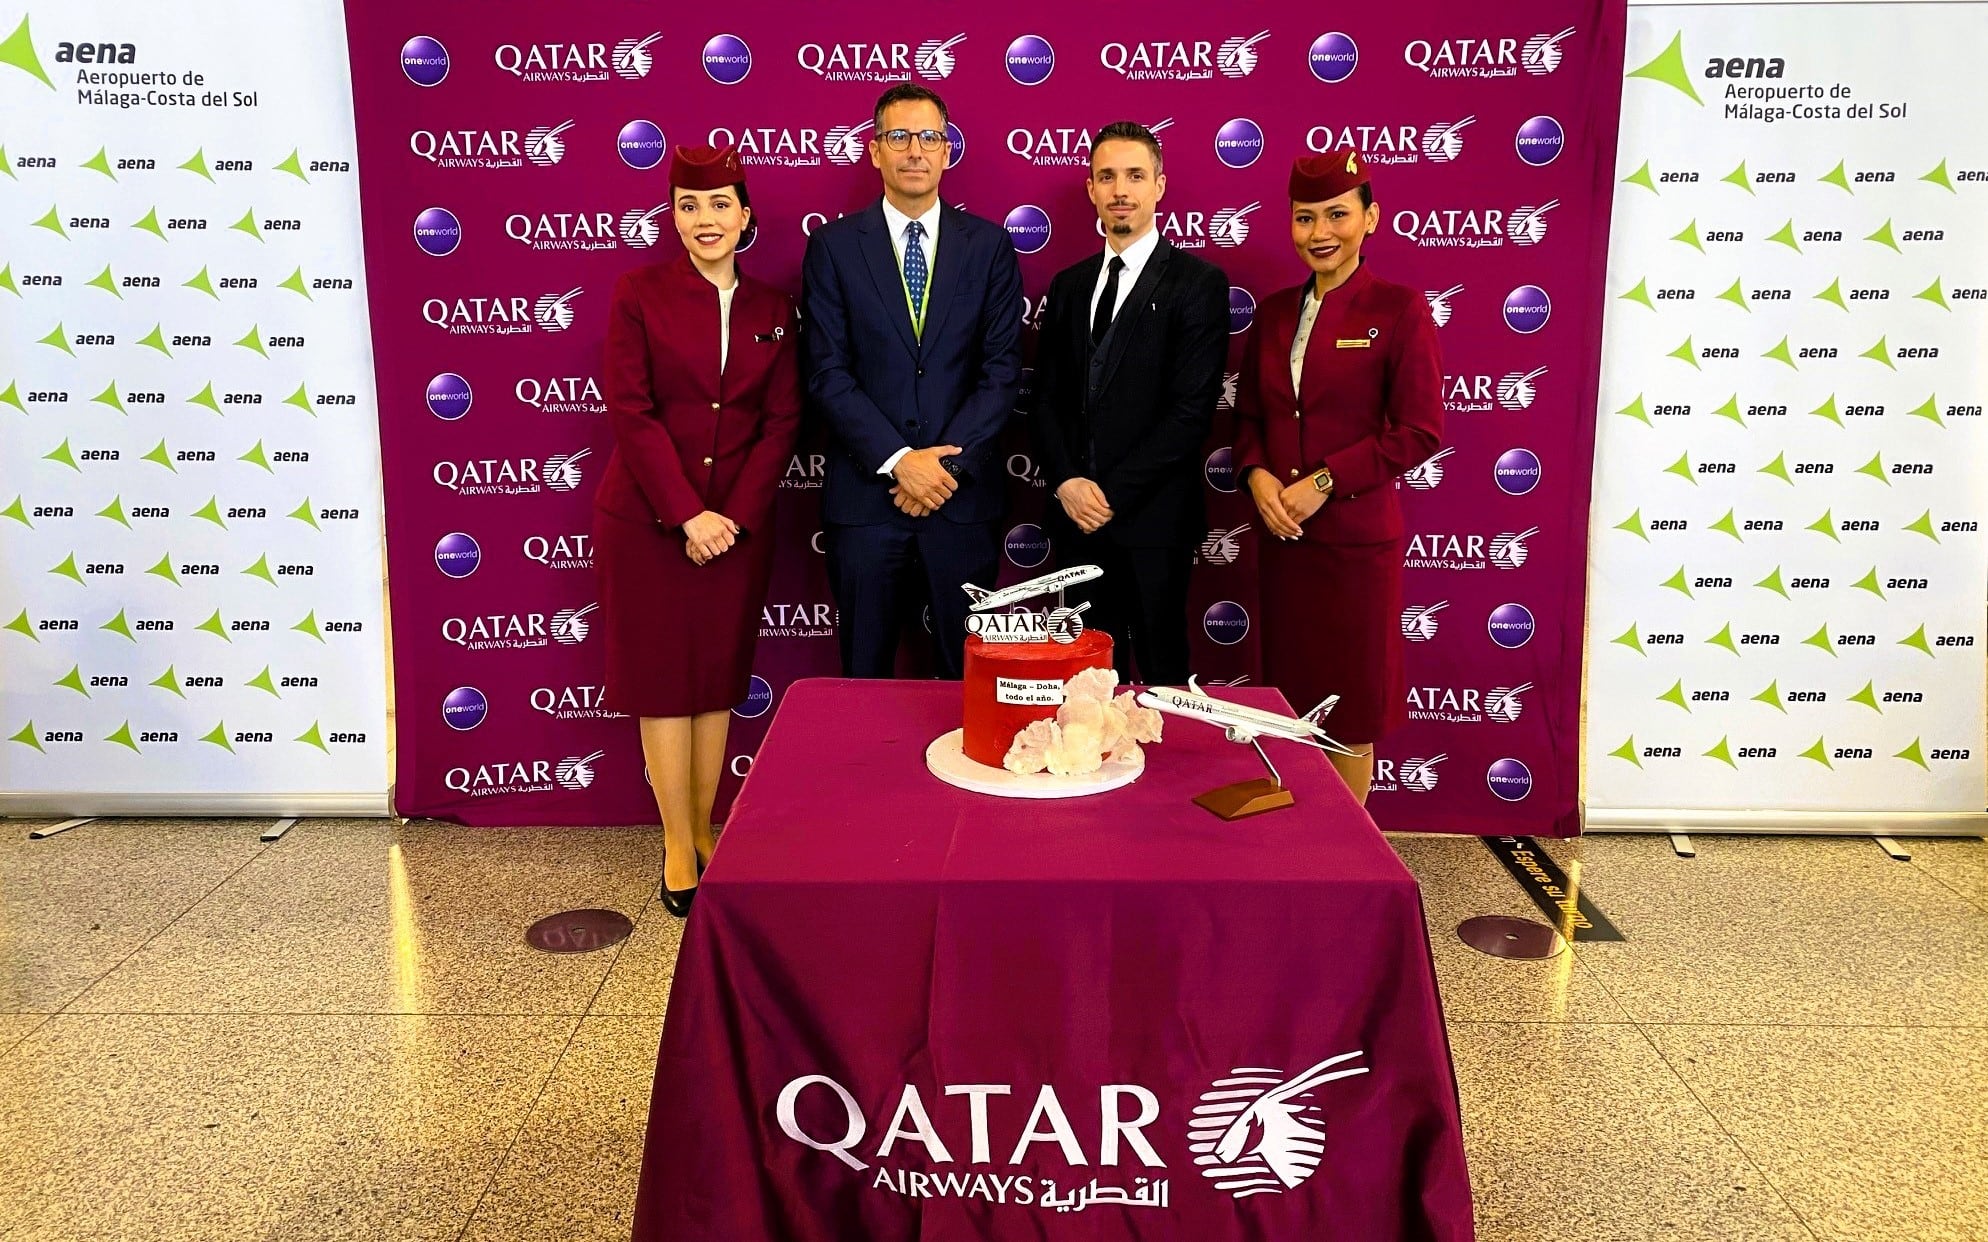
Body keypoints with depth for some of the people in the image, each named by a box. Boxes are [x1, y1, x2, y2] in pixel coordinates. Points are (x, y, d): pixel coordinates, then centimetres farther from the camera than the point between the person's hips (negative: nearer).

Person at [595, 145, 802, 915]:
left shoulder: (771, 309, 7)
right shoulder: (639, 294, -2)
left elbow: (781, 420, 2)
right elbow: (631, 413, -9)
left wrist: (734, 515, -9)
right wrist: (687, 514, -15)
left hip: (738, 522, 3)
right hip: (648, 519, -2)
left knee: (719, 678, 8)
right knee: (662, 678, 3)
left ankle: (704, 830, 22)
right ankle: (679, 847, 12)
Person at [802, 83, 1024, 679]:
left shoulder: (989, 245, 5)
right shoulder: (833, 246, 2)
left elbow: (1003, 369, -1)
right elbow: (828, 373, -4)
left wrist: (947, 462, -12)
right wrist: (899, 461, -14)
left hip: (963, 495, 1)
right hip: (864, 496, 0)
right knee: (864, 676, 10)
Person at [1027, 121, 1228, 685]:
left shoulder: (1198, 283, -4)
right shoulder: (1069, 285, 14)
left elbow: (1192, 407, -12)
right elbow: (1045, 399, 11)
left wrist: (1113, 492, -14)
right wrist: (1066, 482, -6)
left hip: (1153, 517, -4)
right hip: (1077, 514, 5)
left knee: (1161, 668, 5)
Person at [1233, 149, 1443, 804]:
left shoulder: (1399, 309, -6)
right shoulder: (1275, 313, 10)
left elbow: (1420, 432, -10)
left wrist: (1323, 481, -15)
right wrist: (1257, 474, -5)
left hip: (1355, 536, -5)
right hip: (1281, 535, 5)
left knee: (1349, 709, 5)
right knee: (1288, 698, 10)